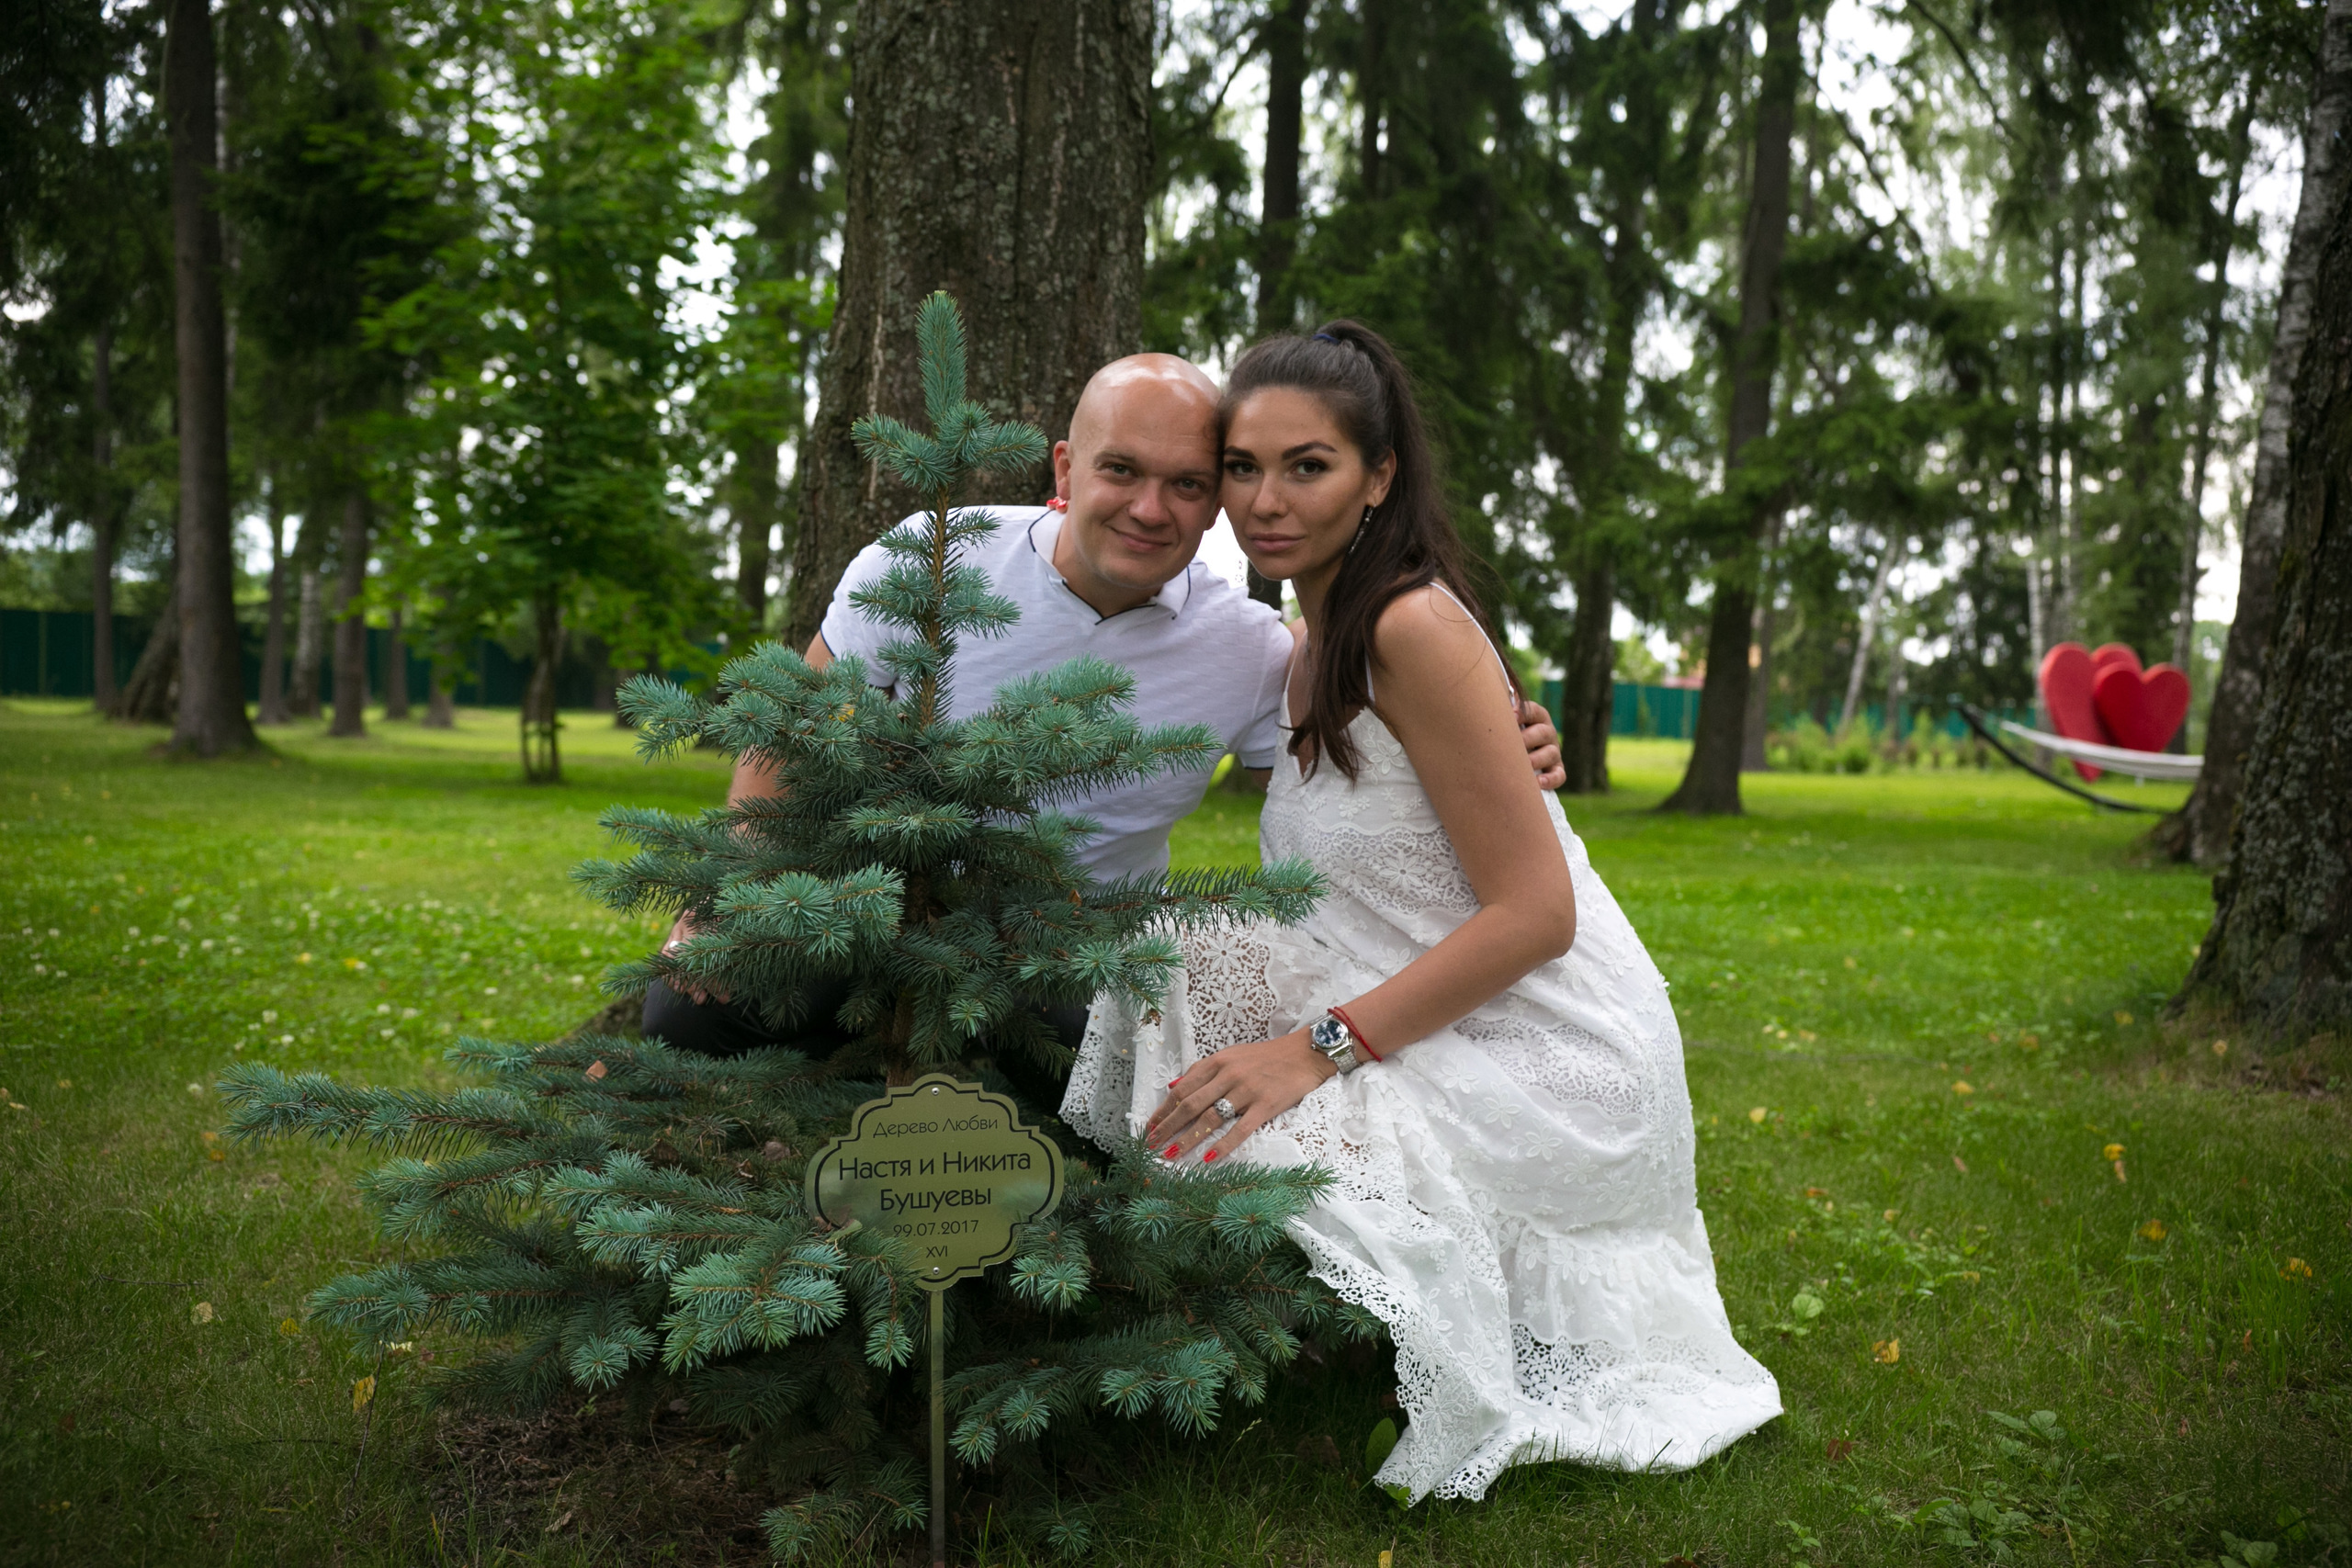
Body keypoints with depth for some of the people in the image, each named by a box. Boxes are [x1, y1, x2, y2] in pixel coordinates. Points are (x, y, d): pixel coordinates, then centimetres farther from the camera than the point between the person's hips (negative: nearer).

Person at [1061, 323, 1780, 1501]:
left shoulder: (1415, 629, -19)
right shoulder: (1310, 644, 10)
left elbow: (1535, 913, -21)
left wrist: (1322, 1048, -24)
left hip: (1551, 1054, -9)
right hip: (1445, 1027, 9)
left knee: (1243, 1157, -23)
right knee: (1181, 964, 0)